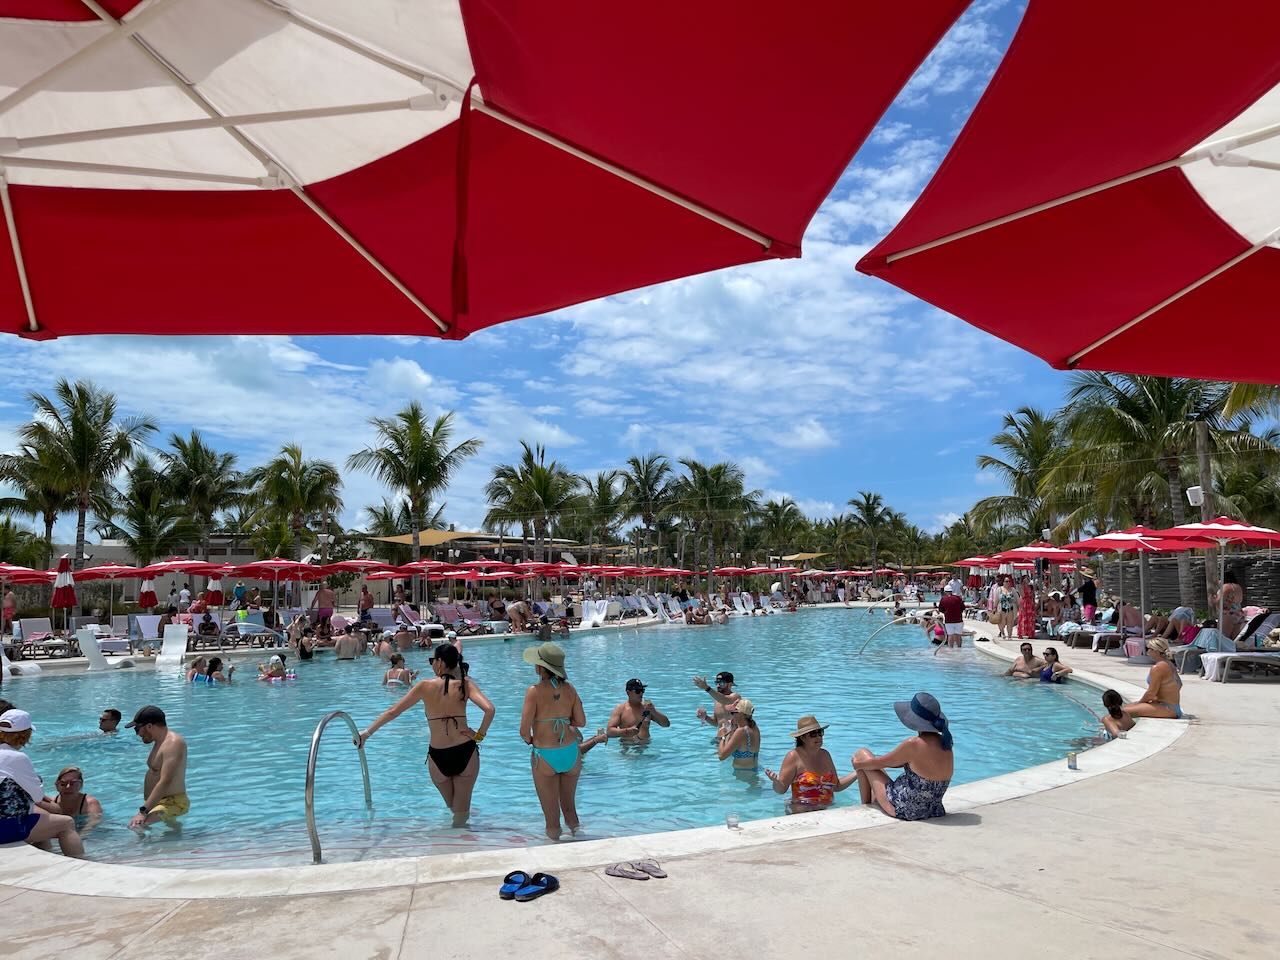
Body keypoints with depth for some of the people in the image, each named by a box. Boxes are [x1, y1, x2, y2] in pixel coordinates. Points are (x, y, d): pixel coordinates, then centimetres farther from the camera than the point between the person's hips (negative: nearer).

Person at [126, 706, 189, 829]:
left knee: (136, 825, -29)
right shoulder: (160, 742, 13)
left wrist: (144, 811, -32)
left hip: (173, 803, -11)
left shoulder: (172, 743, -22)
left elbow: (165, 782, -30)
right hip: (159, 802, 11)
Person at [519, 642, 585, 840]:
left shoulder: (535, 691, -16)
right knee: (570, 808, 25)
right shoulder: (569, 689, -4)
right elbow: (581, 722, 2)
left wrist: (530, 740, 4)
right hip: (571, 753, 4)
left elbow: (524, 731, -17)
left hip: (545, 757, -4)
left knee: (552, 816, 13)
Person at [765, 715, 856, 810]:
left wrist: (856, 774, 13)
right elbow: (781, 789, -7)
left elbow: (836, 786, 22)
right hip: (801, 814, -4)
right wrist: (776, 781, -29)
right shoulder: (794, 756, -5)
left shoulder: (825, 755, 15)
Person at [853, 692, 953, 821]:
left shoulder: (913, 744, -26)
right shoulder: (945, 744, -3)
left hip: (903, 810, -7)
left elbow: (882, 763, -10)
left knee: (862, 754, 9)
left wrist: (860, 764, 10)